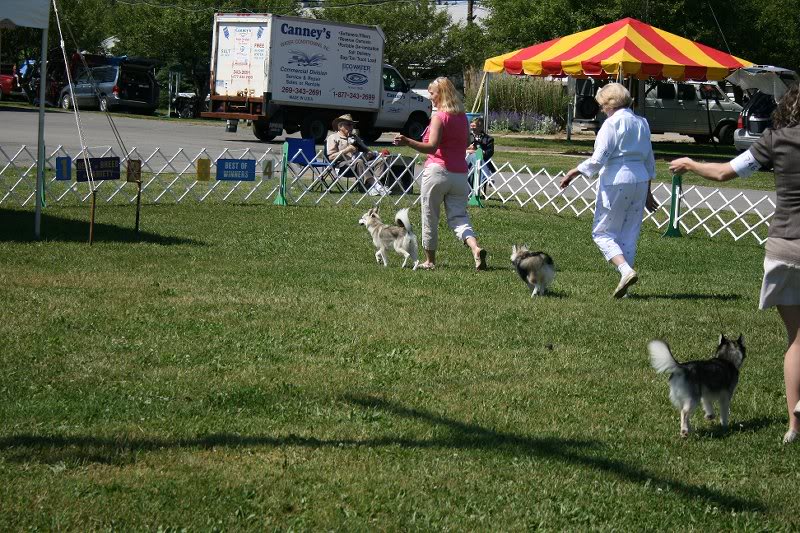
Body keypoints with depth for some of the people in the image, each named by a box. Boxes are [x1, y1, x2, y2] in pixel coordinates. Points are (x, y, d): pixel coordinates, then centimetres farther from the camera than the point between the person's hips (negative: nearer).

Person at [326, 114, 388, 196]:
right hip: (343, 164, -6)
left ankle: (376, 183, -40)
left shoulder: (355, 137, 34)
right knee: (359, 162, -38)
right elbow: (331, 157, -1)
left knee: (380, 161, -17)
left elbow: (365, 149, 33)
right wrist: (347, 150, -10)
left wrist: (370, 153, 7)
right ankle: (371, 185, -49)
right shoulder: (333, 138, 12)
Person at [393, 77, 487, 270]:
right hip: (460, 173, 6)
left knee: (430, 218, 7)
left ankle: (430, 260, 16)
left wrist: (407, 142, -31)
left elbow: (431, 147, -20)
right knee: (459, 218, 4)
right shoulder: (462, 117, 12)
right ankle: (476, 249, -21)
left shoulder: (439, 116, -9)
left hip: (437, 170, -6)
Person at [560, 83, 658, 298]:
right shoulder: (642, 123, 13)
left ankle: (626, 270, -18)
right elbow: (649, 161, 18)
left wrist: (574, 172, -4)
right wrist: (647, 192, 26)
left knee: (603, 232, 3)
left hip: (616, 181, -7)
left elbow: (598, 159, -15)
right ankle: (624, 286, 10)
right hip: (640, 181, 7)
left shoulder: (612, 123, -10)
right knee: (629, 234, 11)